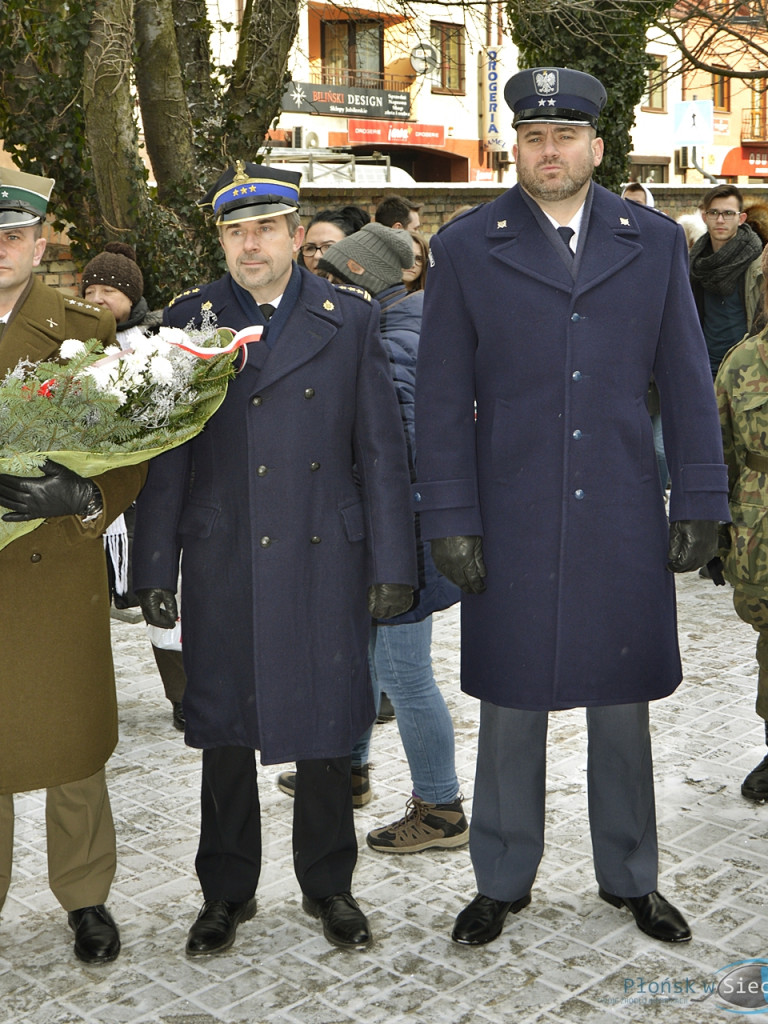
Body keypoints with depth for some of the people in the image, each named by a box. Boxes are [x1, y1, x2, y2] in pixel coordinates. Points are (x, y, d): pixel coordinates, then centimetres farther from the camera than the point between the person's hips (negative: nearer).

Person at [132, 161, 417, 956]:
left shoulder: (350, 318, 4)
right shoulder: (187, 319, 5)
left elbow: (381, 449, 2)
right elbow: (165, 457, 4)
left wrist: (392, 562, -2)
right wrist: (154, 570, 0)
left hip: (323, 562, 0)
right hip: (221, 568, 1)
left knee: (324, 723, 8)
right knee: (223, 730, 10)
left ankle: (328, 883, 29)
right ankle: (226, 891, 29)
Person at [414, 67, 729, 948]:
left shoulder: (655, 242, 5)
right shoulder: (465, 249, 1)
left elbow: (686, 383, 6)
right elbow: (443, 399, 0)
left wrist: (699, 505, 2)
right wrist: (449, 520, -5)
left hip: (623, 524, 1)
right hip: (510, 525, -1)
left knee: (622, 703, 12)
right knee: (511, 704, 10)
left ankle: (629, 878, 31)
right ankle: (502, 881, 28)